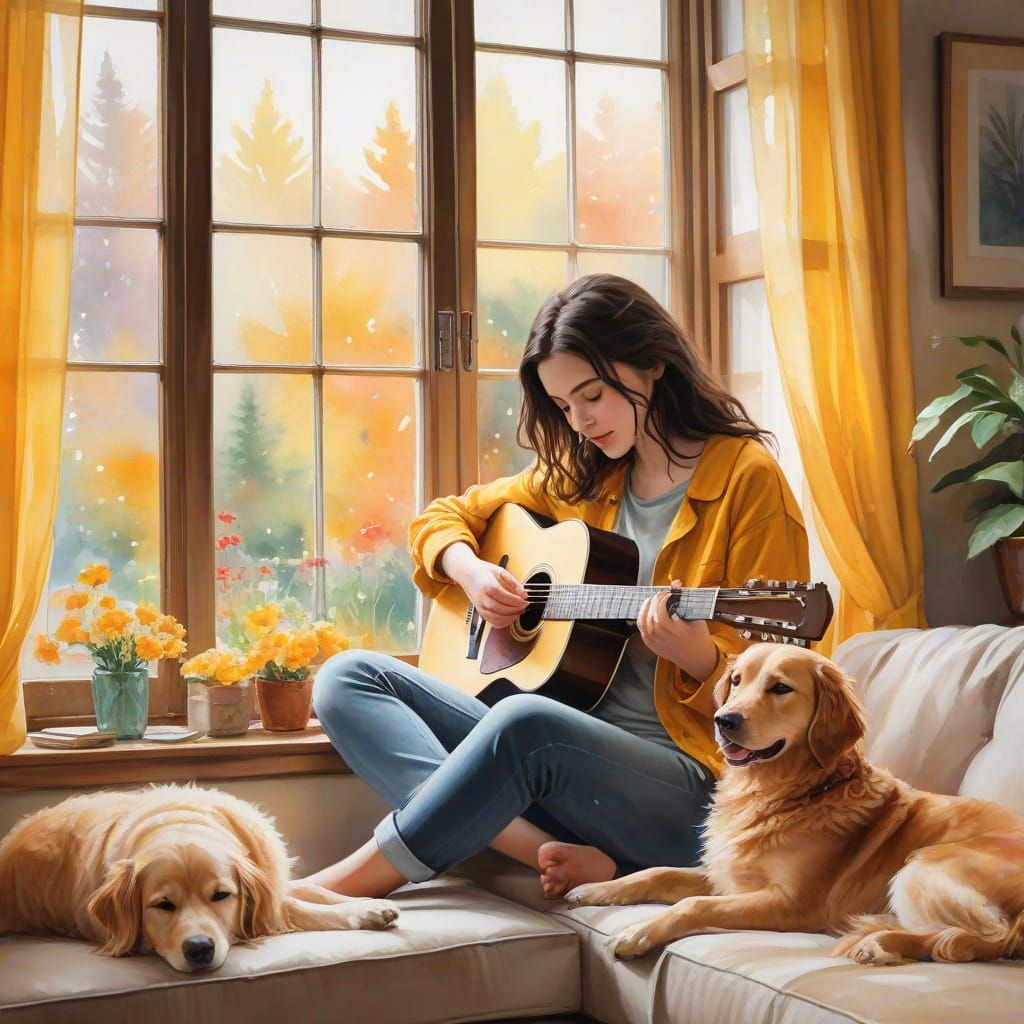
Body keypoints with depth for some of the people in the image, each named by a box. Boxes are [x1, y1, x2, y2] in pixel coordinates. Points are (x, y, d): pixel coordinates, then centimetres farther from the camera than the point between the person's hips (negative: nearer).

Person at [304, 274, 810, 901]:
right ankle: (547, 850, -27)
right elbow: (445, 516, 25)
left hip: (688, 786, -7)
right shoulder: (579, 477, 15)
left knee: (527, 723, -39)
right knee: (349, 678, -9)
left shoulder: (746, 477, -4)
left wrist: (696, 655, -27)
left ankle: (353, 880, -23)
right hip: (553, 755, 8)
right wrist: (468, 569, 2)